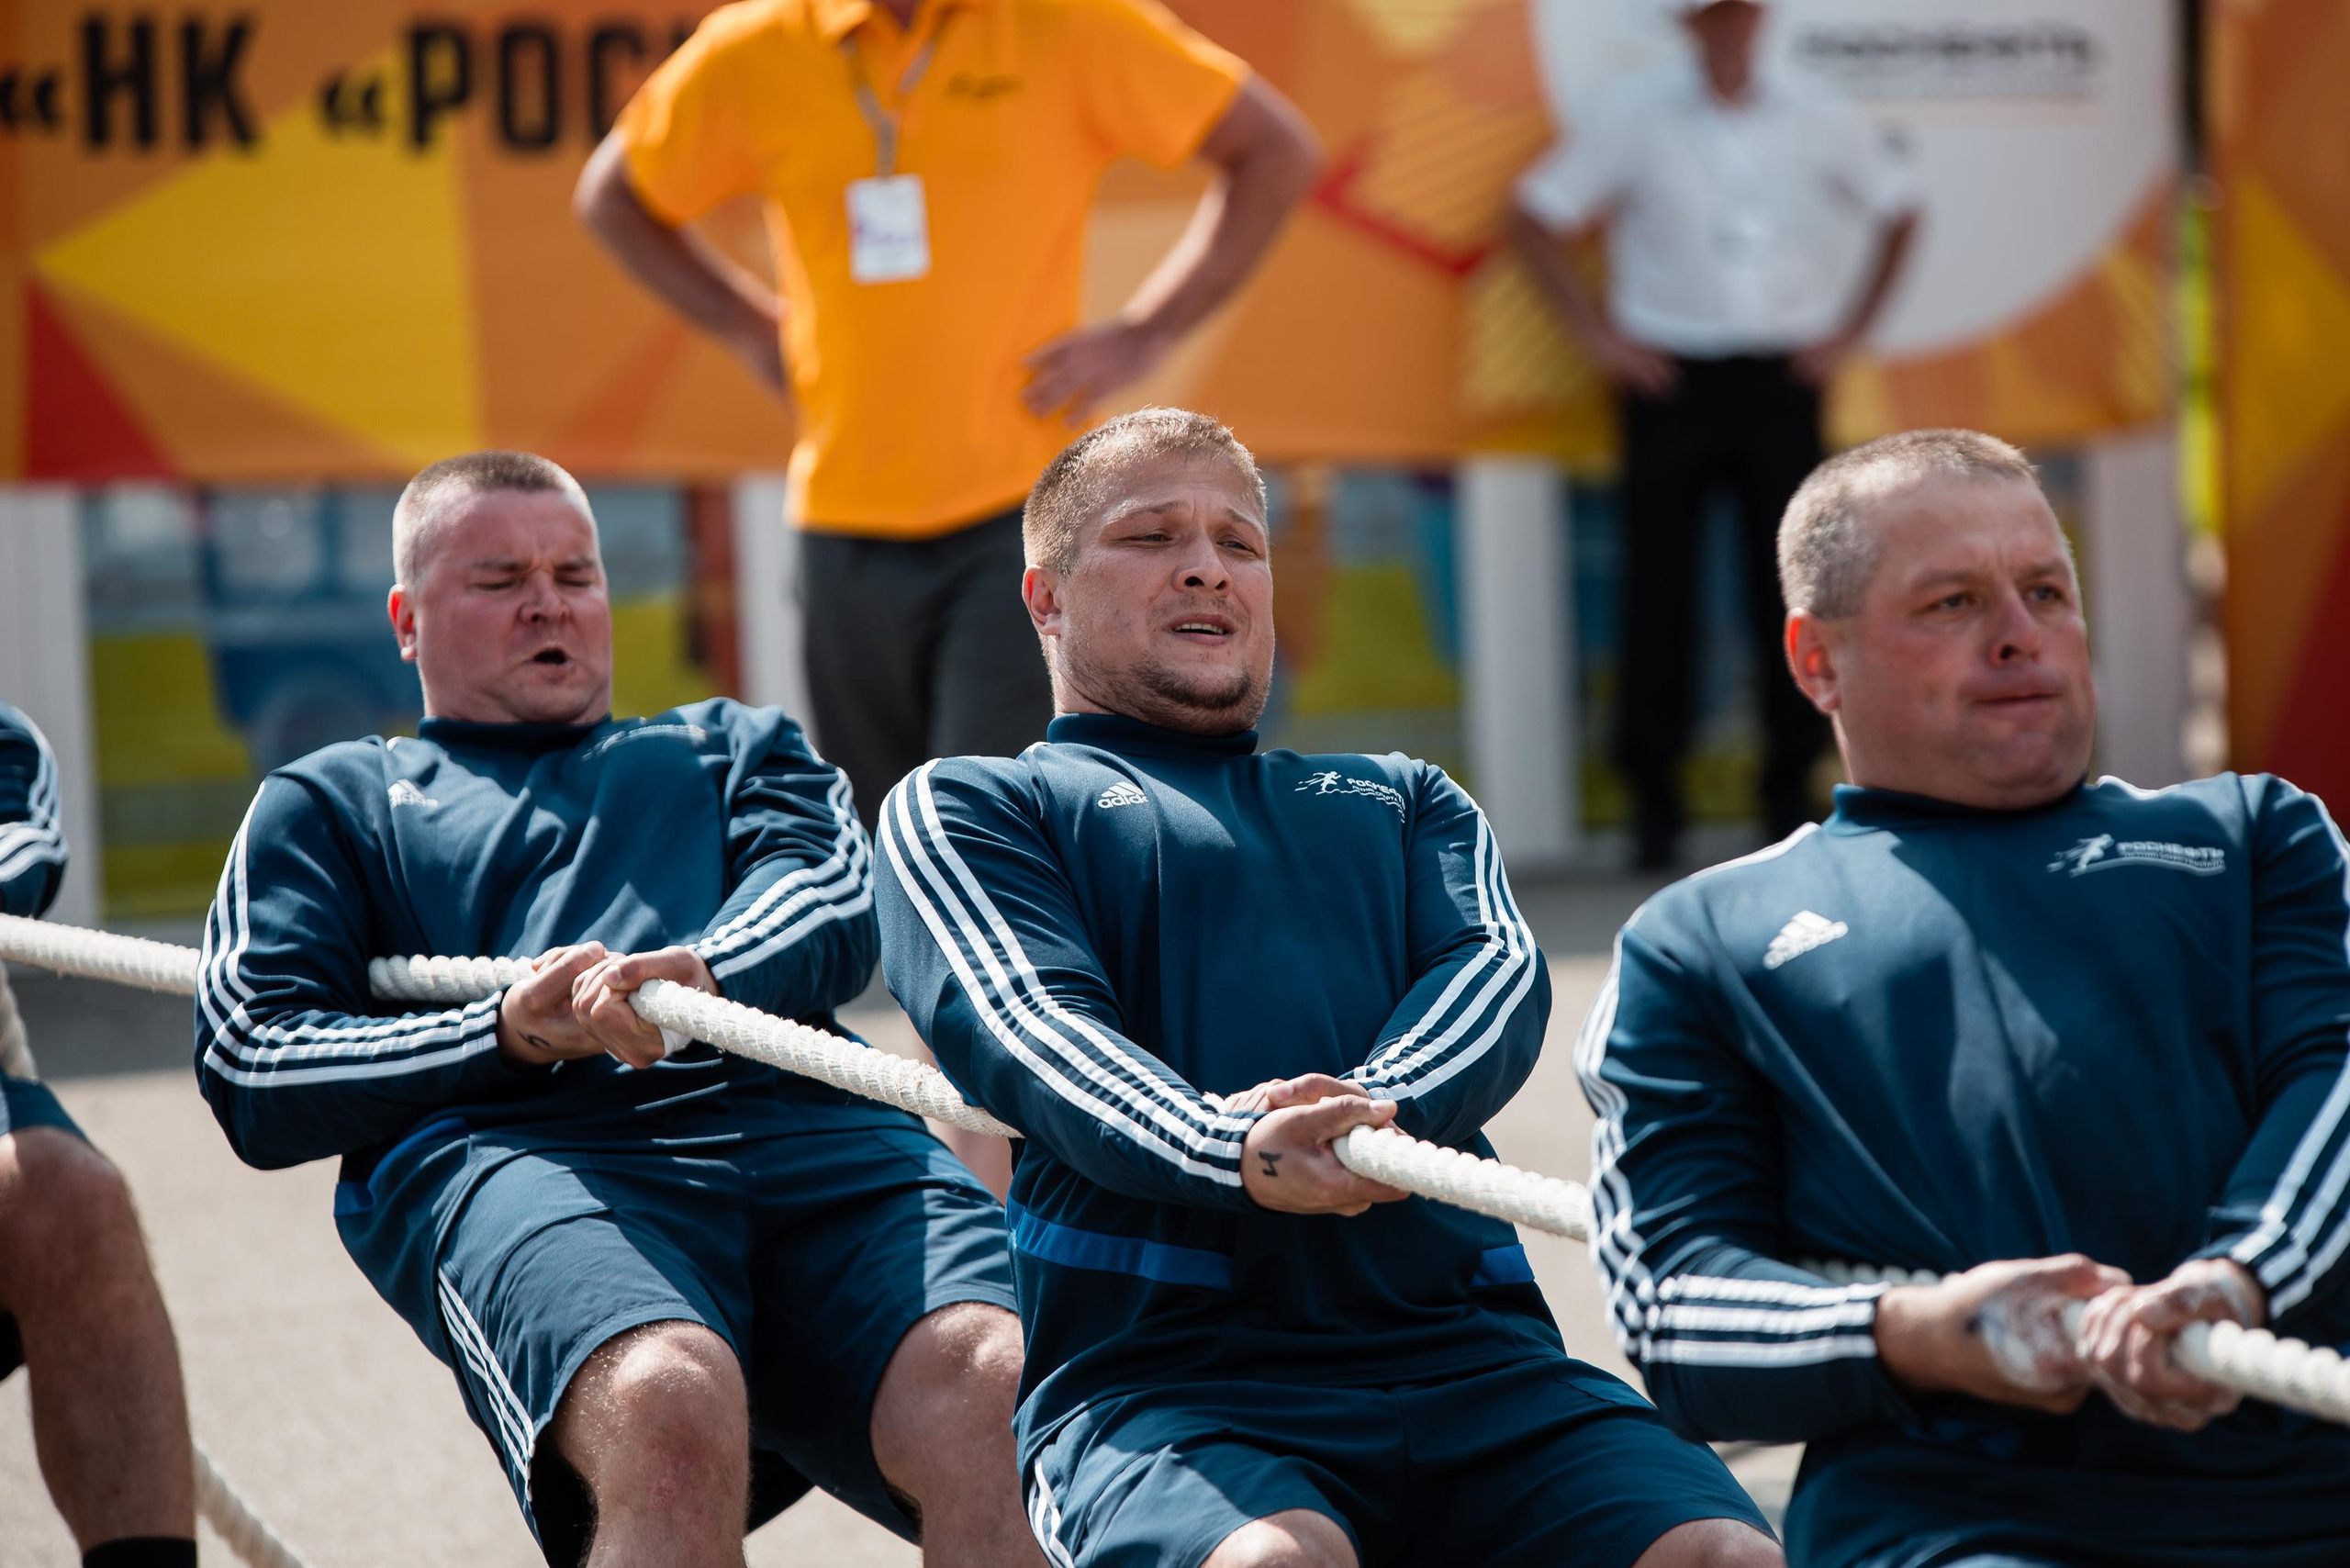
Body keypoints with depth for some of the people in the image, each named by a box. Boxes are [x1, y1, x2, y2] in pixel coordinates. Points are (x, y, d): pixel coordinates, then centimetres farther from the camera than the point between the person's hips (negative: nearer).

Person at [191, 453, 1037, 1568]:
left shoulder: (732, 745, 38)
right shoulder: (332, 801, 32)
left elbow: (837, 909, 15)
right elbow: (252, 1079, 16)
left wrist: (703, 974, -10)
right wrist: (506, 1035, -3)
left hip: (813, 1132, 2)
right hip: (512, 1151, -2)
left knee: (994, 1389, -34)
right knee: (670, 1407, -41)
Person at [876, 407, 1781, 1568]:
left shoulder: (1399, 799, 31)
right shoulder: (966, 807, 19)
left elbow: (1497, 969, 10)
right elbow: (1023, 1019, -1)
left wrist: (1376, 1109, -15)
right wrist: (1230, 1148, -24)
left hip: (1466, 1352, 3)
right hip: (1154, 1368, -3)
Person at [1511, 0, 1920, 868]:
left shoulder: (1818, 121, 5)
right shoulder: (1635, 116, -1)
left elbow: (1896, 212, 17)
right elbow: (1535, 216, 3)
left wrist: (1849, 329, 9)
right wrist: (1594, 330, -3)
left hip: (1781, 380, 1)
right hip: (1671, 378, -1)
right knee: (1657, 585, -1)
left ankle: (1790, 787, 11)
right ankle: (1652, 792, 8)